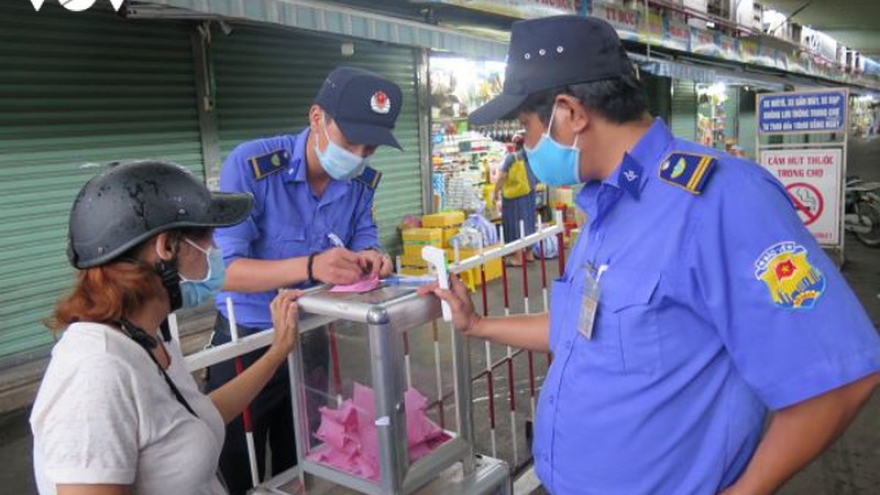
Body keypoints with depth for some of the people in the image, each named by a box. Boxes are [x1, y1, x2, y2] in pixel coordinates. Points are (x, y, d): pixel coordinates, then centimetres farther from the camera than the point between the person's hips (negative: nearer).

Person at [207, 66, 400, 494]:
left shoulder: (363, 182, -7)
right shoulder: (250, 165, -23)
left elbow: (363, 240, 1)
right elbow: (224, 270, -27)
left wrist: (369, 258, -24)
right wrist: (310, 267, -41)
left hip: (314, 341, 4)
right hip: (247, 342, -4)